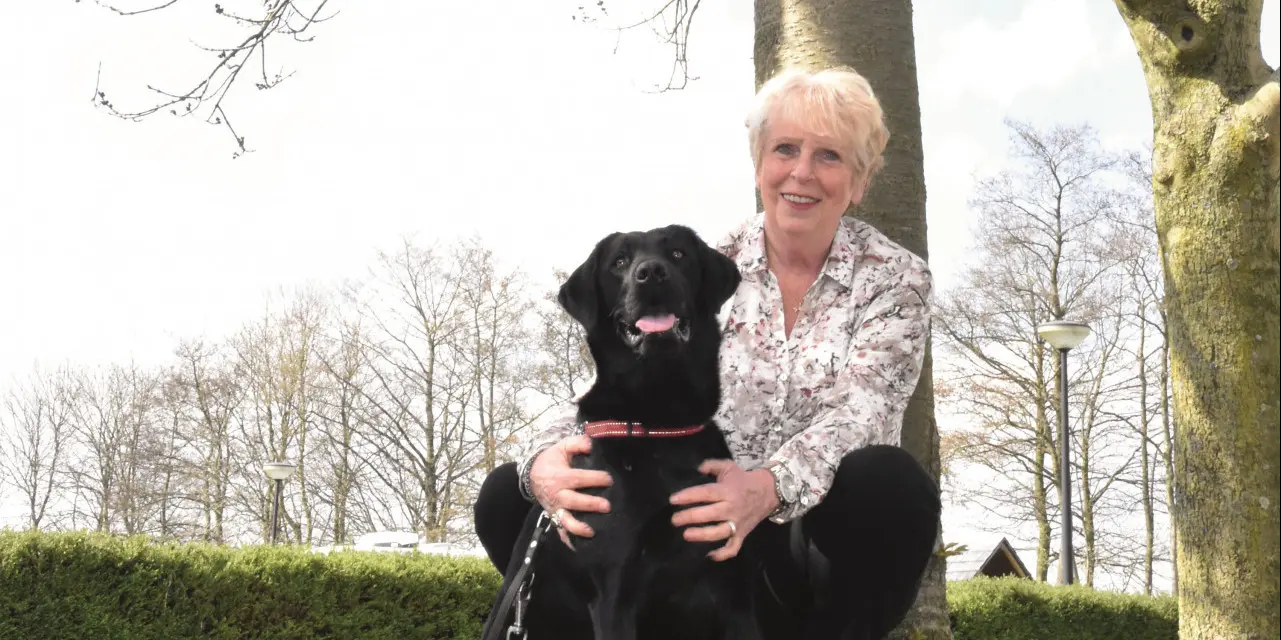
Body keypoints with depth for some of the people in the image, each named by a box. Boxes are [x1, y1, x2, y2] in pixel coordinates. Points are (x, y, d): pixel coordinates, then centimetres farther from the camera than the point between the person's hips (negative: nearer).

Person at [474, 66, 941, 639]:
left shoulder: (896, 278, -3)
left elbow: (859, 411, -19)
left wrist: (768, 488, -41)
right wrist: (547, 458, -32)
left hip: (831, 553, -1)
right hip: (710, 546, 2)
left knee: (887, 479, -36)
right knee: (509, 495, -15)